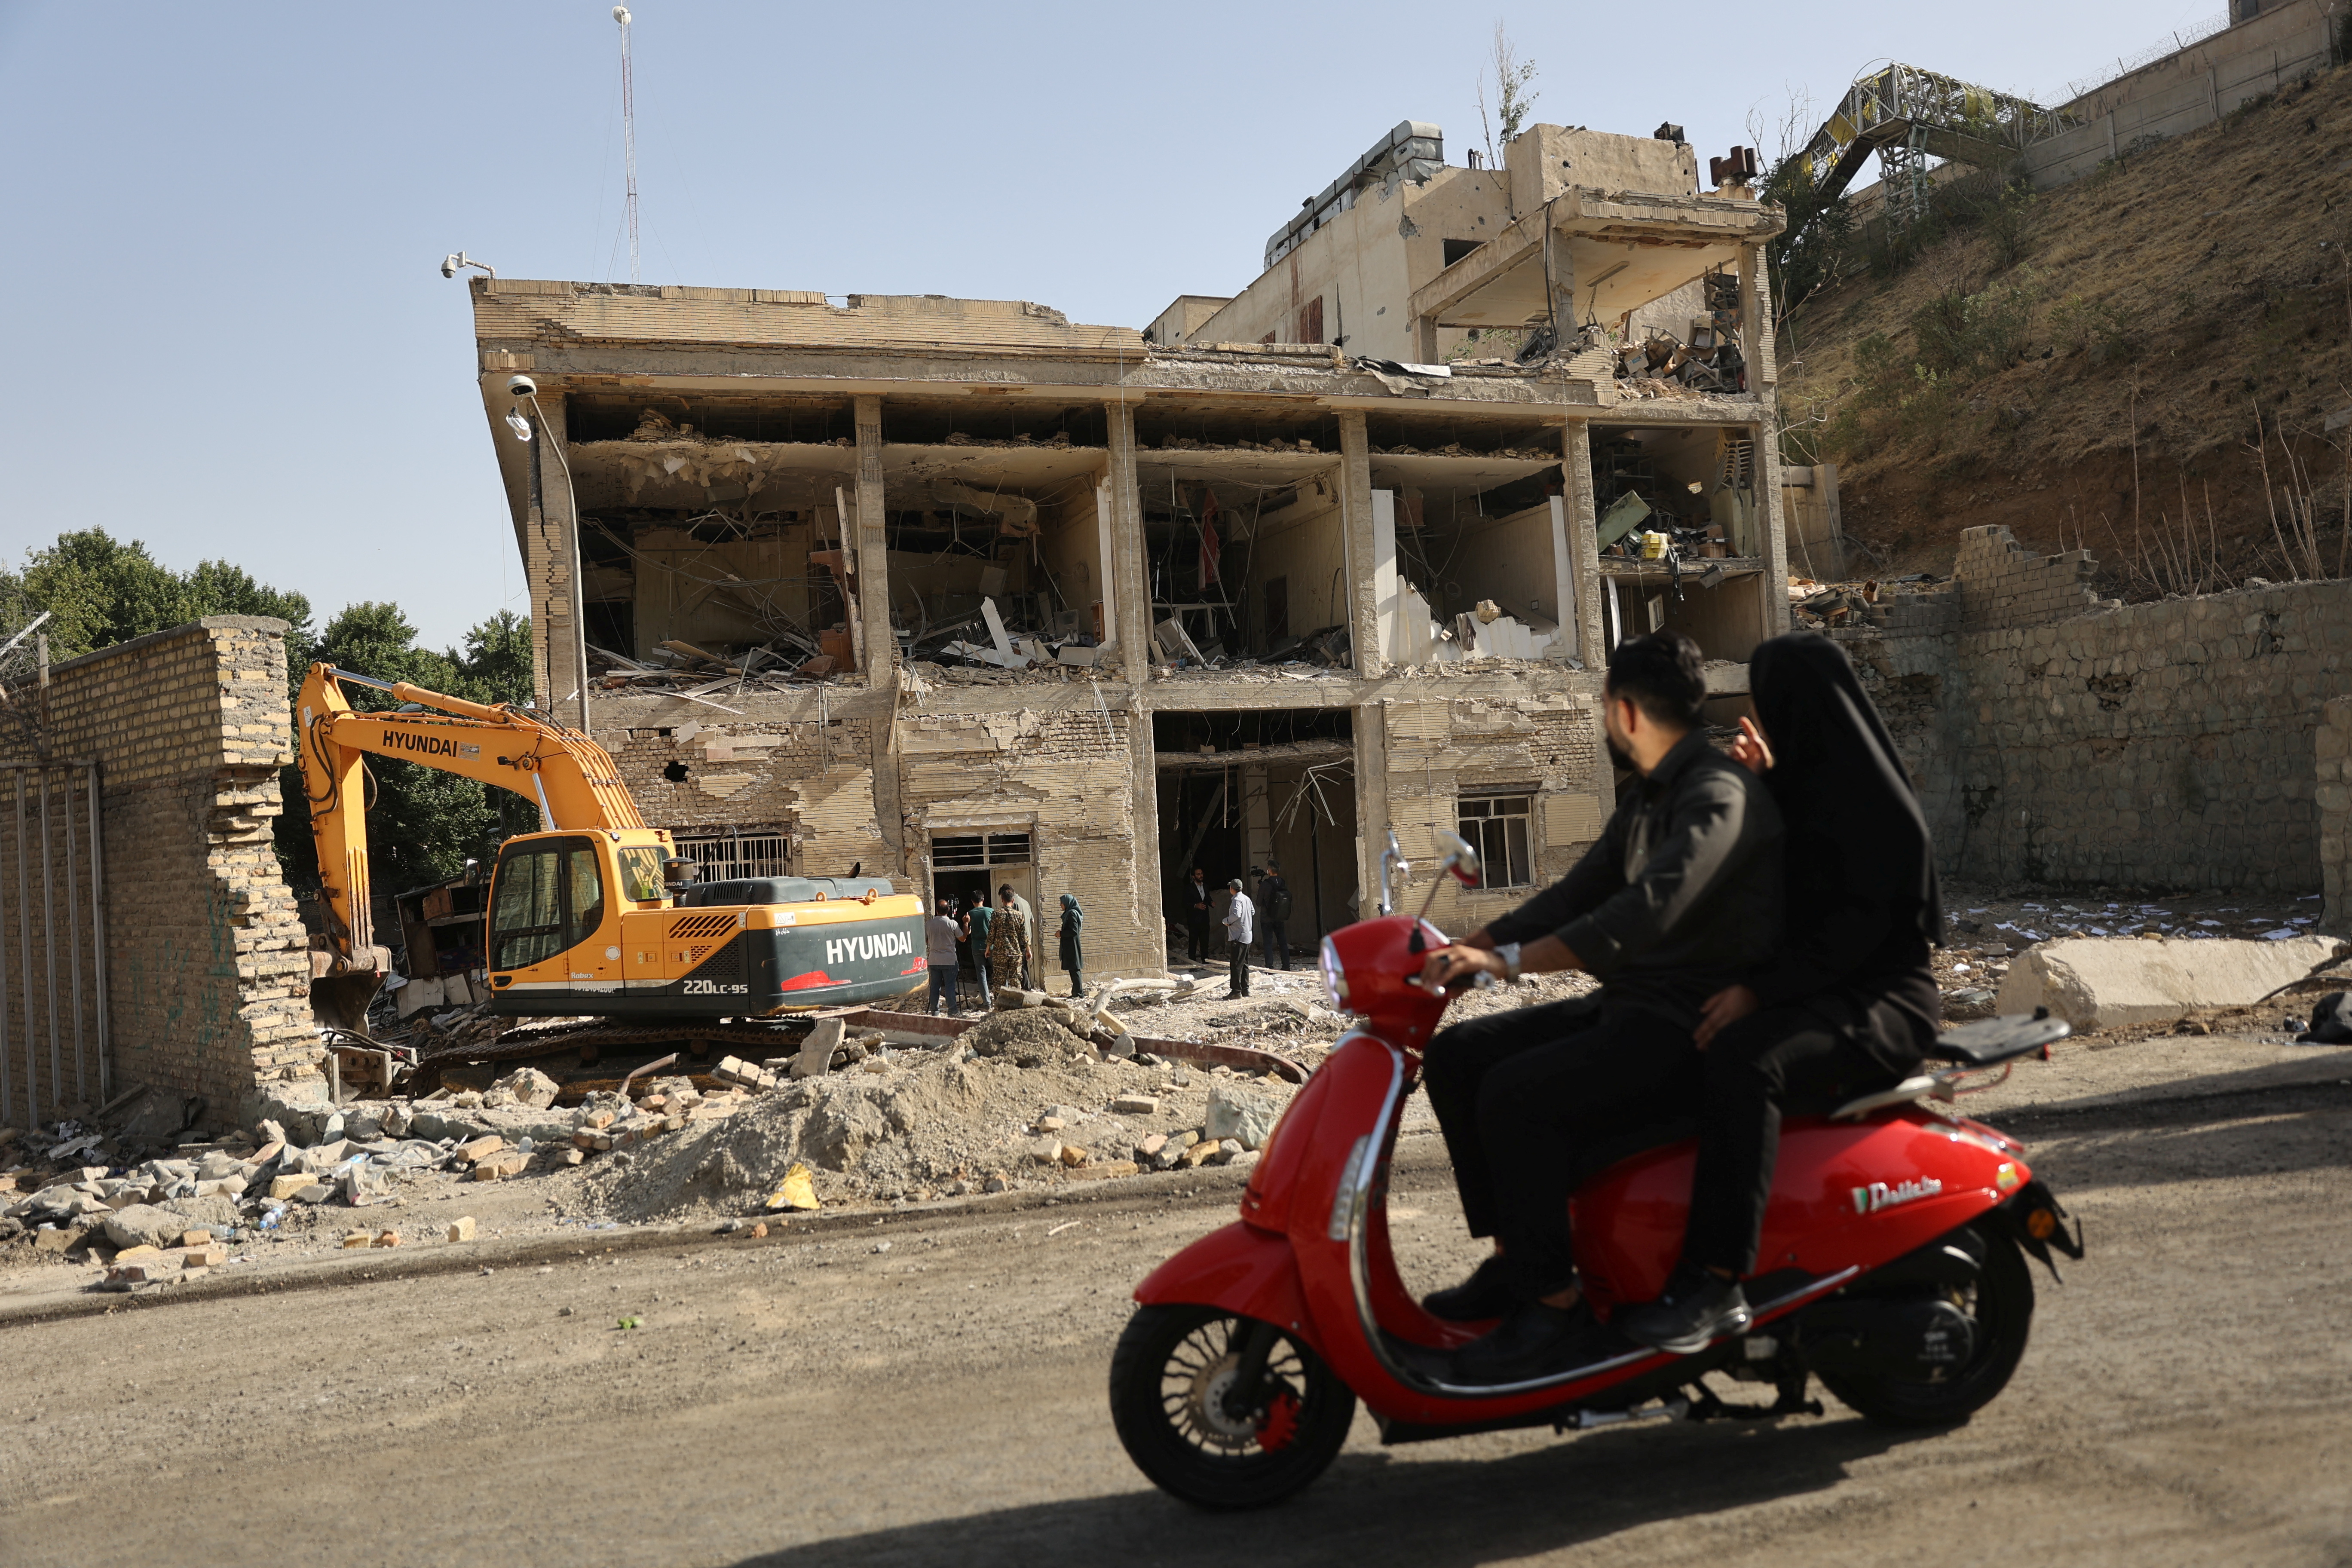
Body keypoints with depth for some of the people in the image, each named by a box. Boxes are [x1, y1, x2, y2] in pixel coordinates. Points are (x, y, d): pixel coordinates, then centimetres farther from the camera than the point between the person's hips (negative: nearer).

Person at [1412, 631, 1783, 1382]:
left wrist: (1510, 960, -34)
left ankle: (1554, 1306, -14)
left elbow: (1648, 912, -31)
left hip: (1695, 1020, -10)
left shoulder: (1719, 796, -17)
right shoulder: (1645, 800, 17)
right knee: (1456, 1057, 2)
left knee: (1517, 1095, -26)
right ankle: (1509, 1261, 5)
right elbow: (1575, 896, 15)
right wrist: (1463, 948, 3)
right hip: (1629, 1007, 10)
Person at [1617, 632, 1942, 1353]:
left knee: (1743, 1057, -35)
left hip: (1879, 1001, -10)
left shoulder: (1873, 796, -14)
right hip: (1815, 987, 10)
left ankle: (1719, 1284, -33)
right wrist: (1760, 786, 4)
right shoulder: (1809, 777, 13)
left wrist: (1760, 988, -27)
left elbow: (1861, 922, -22)